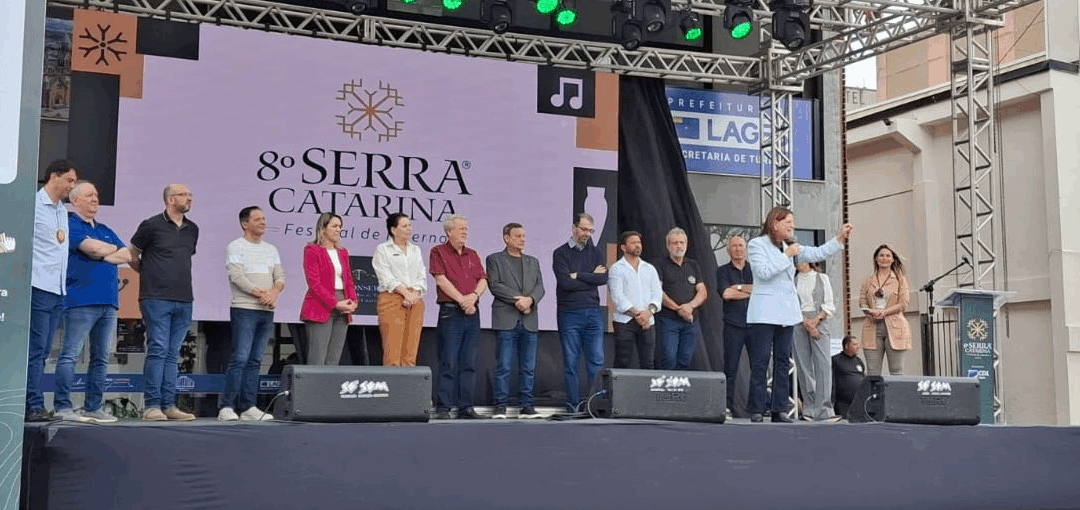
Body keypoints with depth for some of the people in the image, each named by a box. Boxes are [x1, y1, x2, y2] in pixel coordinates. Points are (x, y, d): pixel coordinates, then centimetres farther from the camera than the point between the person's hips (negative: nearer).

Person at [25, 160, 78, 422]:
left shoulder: (62, 211, 19)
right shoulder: (33, 204, -5)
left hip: (57, 291, 8)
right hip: (38, 288, -8)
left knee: (42, 351, 8)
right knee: (35, 349, -8)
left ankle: (32, 406, 11)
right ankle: (34, 406, -7)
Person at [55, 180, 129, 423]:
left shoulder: (106, 231, 24)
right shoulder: (70, 225, 1)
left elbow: (127, 256, 12)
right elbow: (92, 247, -15)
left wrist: (101, 255, -5)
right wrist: (113, 248, 6)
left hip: (108, 302, 8)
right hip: (81, 300, -7)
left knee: (102, 357, 7)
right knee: (70, 355, -9)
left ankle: (93, 407, 12)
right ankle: (62, 406, -7)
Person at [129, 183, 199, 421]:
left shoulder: (192, 229, 15)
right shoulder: (152, 225, -2)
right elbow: (132, 255, 7)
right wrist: (150, 274, 13)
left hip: (184, 300, 6)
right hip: (157, 298, -5)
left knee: (172, 354, 7)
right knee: (158, 350, -8)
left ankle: (169, 406, 9)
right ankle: (152, 406, -6)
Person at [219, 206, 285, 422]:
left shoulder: (271, 249, 19)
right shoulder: (235, 247, 1)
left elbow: (280, 276, 11)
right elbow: (237, 276, -10)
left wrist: (274, 292, -11)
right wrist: (261, 294, -15)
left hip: (267, 312, 6)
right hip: (244, 309, -6)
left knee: (255, 361, 6)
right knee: (240, 359, -12)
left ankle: (248, 407, 9)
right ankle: (226, 407, -9)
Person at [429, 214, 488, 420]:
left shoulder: (473, 255, 19)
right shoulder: (438, 252, 2)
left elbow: (483, 280, 11)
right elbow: (441, 280, -8)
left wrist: (473, 296, -9)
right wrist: (462, 300, -11)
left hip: (472, 313, 5)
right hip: (450, 312, -5)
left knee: (469, 363, 5)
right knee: (448, 362, -7)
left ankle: (466, 406, 9)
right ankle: (443, 408, -3)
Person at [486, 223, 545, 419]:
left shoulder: (533, 262, 21)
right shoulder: (494, 259, 9)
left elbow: (540, 287, 10)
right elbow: (495, 285, -4)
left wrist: (530, 299, -11)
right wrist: (517, 299, -12)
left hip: (529, 321, 4)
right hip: (506, 320, -4)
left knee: (528, 367, 4)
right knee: (503, 366, -5)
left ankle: (526, 406, 9)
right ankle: (500, 407, -1)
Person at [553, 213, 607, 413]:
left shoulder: (595, 252, 14)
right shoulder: (561, 253, 2)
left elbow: (604, 278, -2)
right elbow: (565, 283, -12)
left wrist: (578, 276, -7)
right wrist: (591, 277, -3)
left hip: (593, 312, 3)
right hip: (569, 314, -3)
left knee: (596, 361, 0)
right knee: (571, 362, 0)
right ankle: (573, 406, 6)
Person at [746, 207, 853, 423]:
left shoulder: (791, 246, 16)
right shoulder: (756, 245, -3)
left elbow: (818, 253, 11)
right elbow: (764, 272, -16)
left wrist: (840, 238, 3)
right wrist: (787, 256, -12)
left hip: (786, 312, 7)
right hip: (764, 312, -7)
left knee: (783, 362, 6)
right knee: (760, 362, -7)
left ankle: (780, 409, 8)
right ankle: (756, 410, -4)